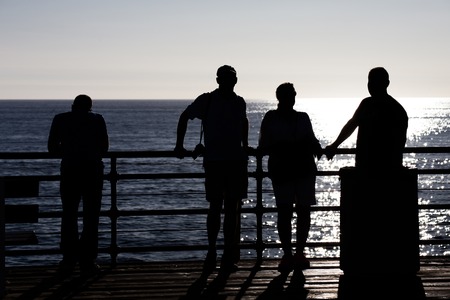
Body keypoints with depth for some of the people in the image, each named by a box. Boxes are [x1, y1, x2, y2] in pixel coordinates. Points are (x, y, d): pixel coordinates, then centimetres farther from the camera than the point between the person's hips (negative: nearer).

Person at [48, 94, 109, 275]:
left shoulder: (60, 119, 6)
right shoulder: (97, 119, 5)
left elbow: (52, 148, 6)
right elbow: (104, 148, 7)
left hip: (69, 170, 0)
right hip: (93, 170, 0)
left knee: (69, 215, 8)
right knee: (91, 216, 4)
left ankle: (69, 261, 5)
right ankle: (87, 261, 2)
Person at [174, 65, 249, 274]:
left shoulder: (239, 103, 9)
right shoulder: (207, 100, -1)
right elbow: (184, 117, 10)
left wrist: (245, 147, 26)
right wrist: (179, 145, 8)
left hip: (236, 161, 3)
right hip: (213, 161, -3)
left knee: (232, 209, 2)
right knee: (215, 207, -3)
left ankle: (228, 255, 6)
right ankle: (211, 253, 5)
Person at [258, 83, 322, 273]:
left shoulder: (303, 117, 13)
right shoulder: (271, 118, 4)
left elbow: (311, 140, 22)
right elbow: (263, 146, 3)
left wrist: (316, 147, 1)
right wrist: (277, 147, -17)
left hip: (305, 169, 3)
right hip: (281, 170, -3)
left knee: (304, 211, 0)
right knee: (284, 212, -7)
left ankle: (299, 252, 8)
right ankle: (287, 254, -2)